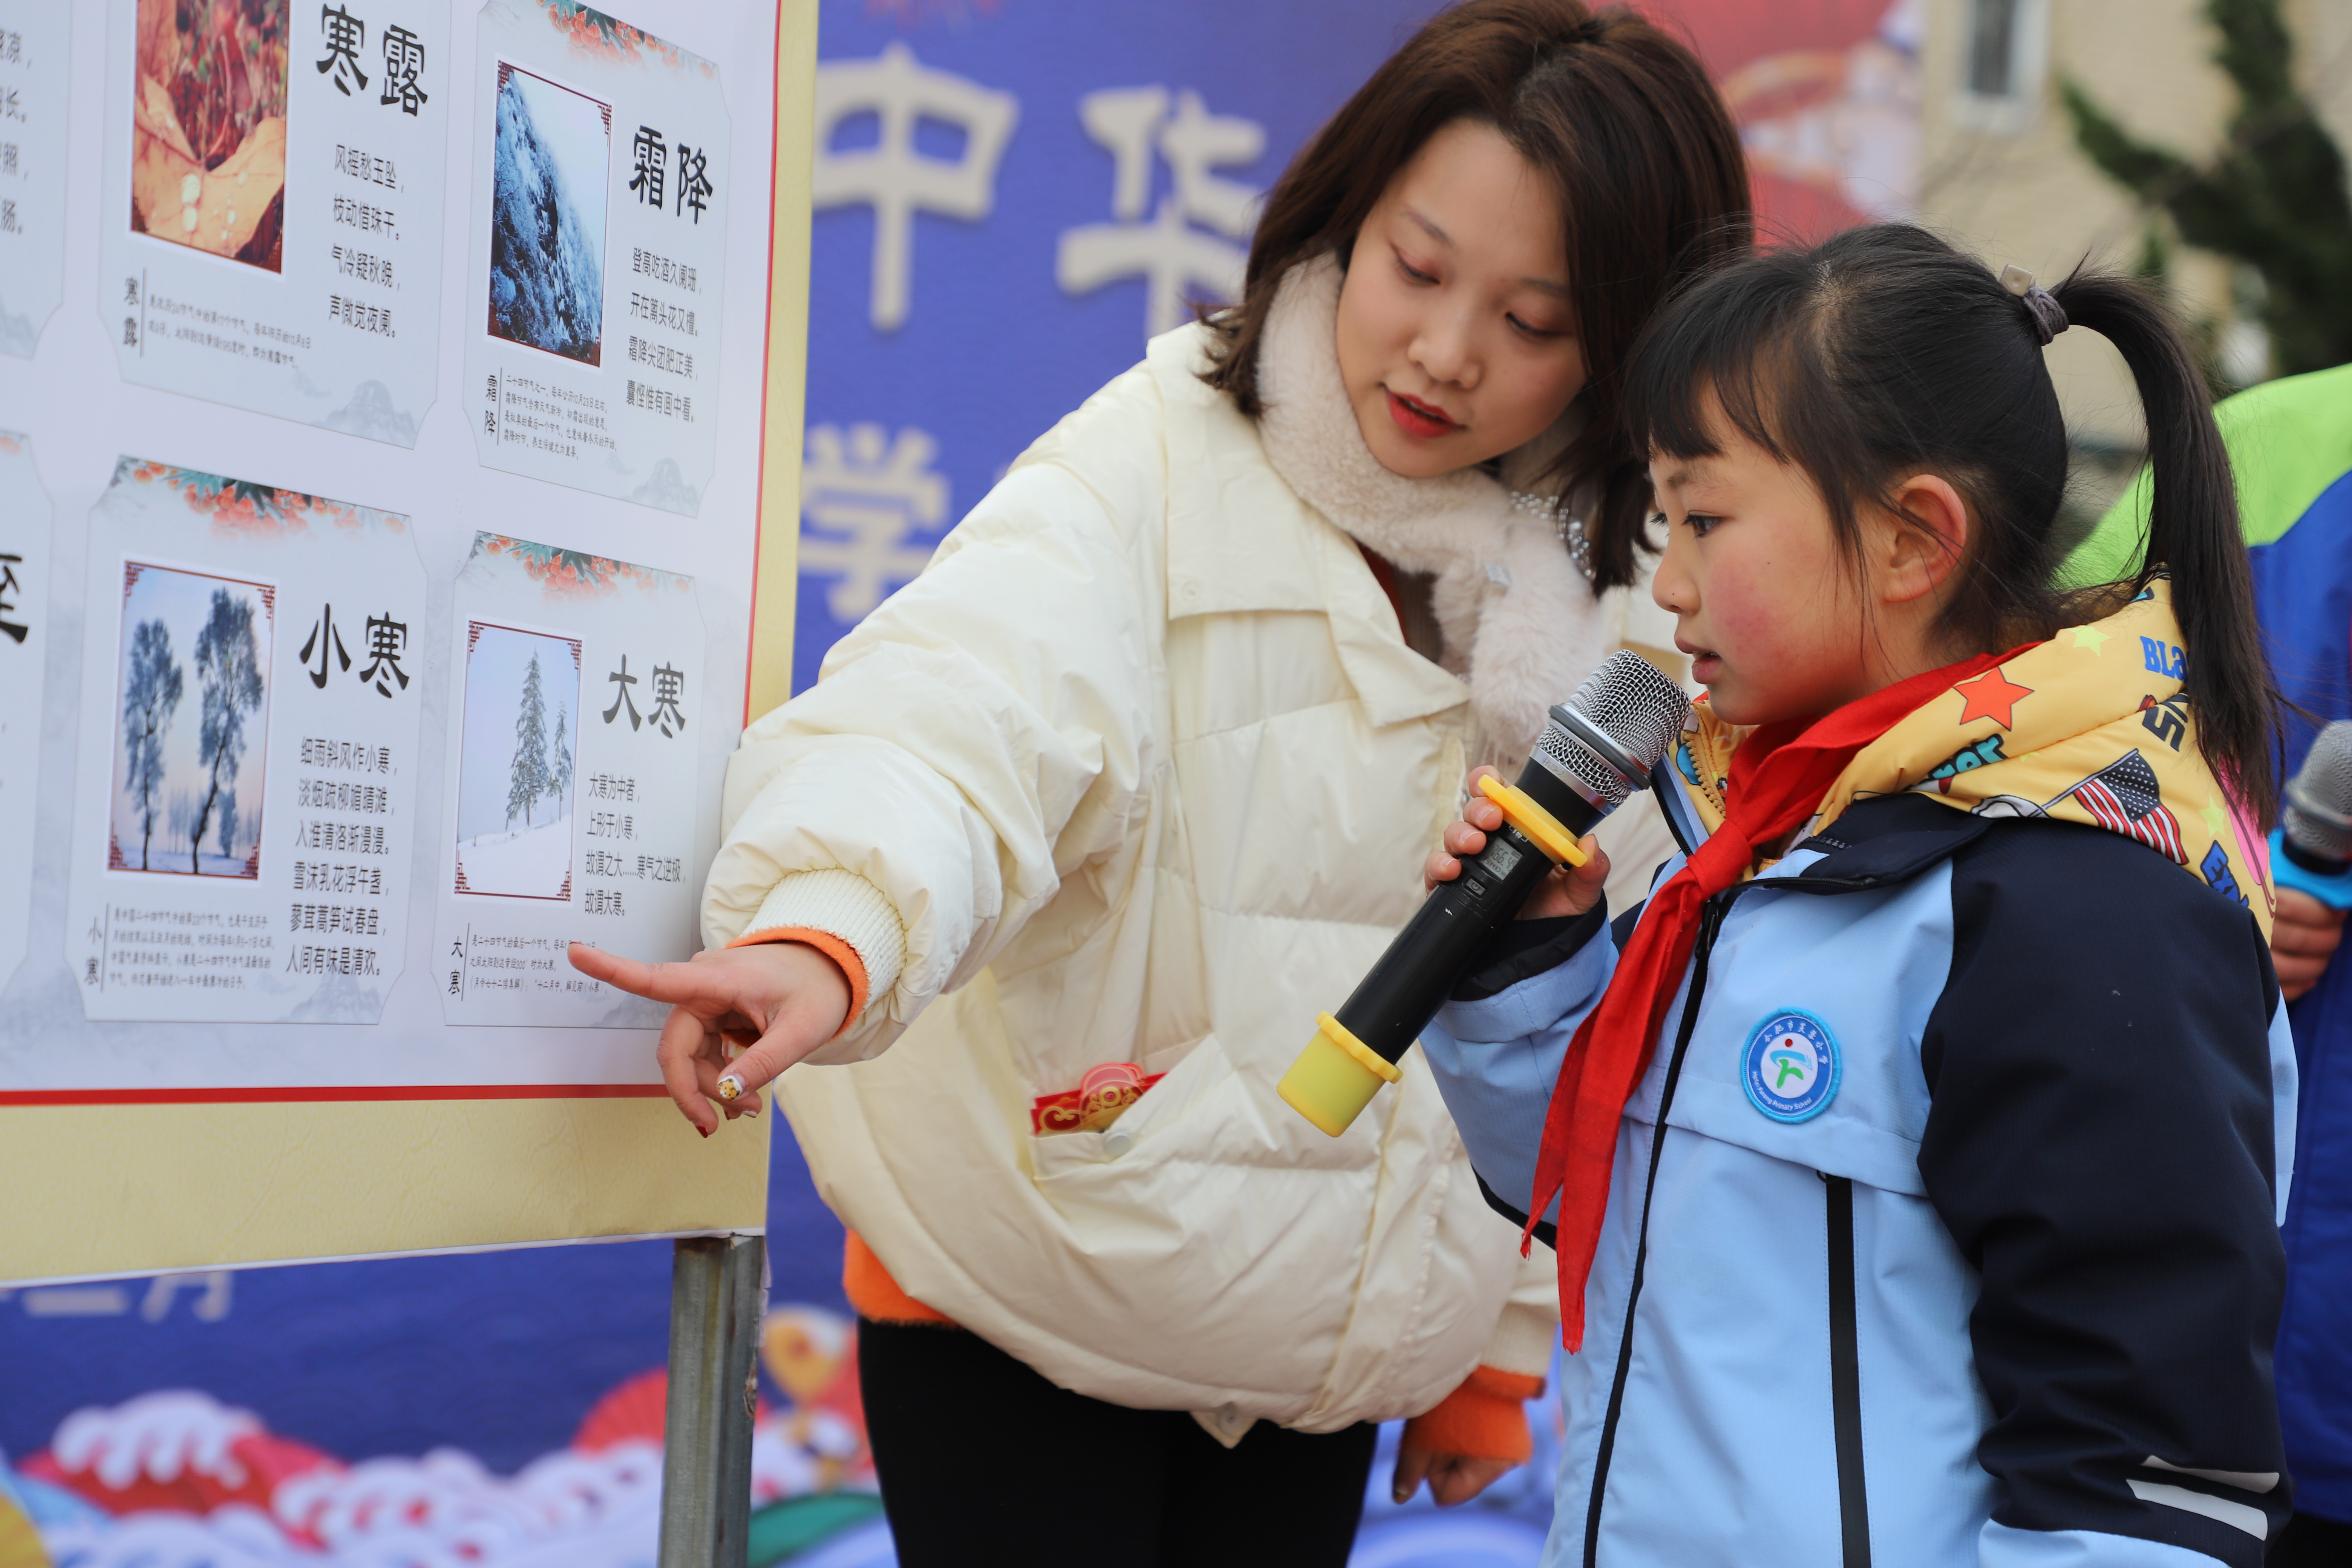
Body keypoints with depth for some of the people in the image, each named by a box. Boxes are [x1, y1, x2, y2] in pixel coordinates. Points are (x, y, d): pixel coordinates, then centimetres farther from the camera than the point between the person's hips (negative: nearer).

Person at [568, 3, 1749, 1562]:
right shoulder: (1157, 467, -15)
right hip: (1032, 1307, -4)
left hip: (1326, 1340, 5)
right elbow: (965, 713, -35)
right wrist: (833, 933, -55)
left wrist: (1501, 1340, 15)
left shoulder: (1608, 598, 0)